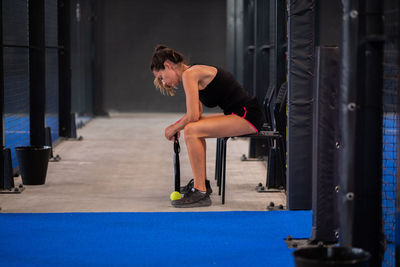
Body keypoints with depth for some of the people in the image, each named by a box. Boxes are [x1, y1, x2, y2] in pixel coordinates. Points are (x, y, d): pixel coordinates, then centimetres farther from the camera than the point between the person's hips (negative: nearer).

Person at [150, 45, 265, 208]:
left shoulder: (189, 74, -13)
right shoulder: (194, 73, 17)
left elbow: (193, 116, -18)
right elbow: (197, 112, 29)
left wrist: (173, 129, -1)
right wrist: (177, 125, 15)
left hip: (248, 116, -11)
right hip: (239, 115, 11)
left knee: (191, 130, -22)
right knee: (193, 127, 21)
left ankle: (201, 193, -19)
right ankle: (201, 182, 24)